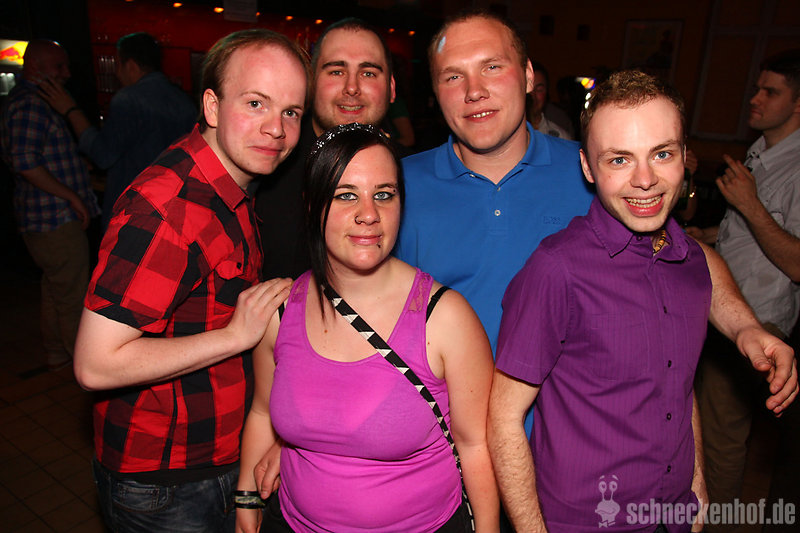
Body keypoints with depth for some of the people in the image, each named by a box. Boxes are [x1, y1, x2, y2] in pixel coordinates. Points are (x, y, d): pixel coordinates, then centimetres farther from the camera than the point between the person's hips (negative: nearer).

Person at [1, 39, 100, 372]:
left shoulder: (31, 100, 17)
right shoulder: (30, 103, -16)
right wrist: (72, 196, -21)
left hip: (44, 218, 11)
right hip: (57, 219, -11)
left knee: (55, 289, 20)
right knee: (73, 297, -2)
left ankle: (57, 354, 33)